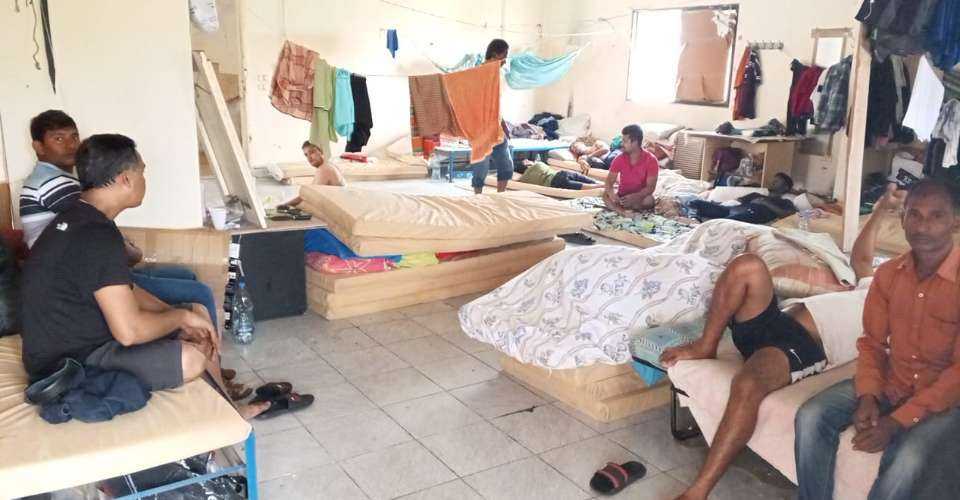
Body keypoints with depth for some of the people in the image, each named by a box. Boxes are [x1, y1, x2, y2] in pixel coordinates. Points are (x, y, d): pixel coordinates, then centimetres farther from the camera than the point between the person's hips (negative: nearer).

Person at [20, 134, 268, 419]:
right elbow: (129, 330, -31)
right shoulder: (97, 236, -27)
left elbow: (126, 293, 13)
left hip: (72, 342, 11)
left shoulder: (79, 221, 6)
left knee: (196, 333, 12)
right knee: (192, 358, -23)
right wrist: (181, 316, -12)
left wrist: (181, 319, 1)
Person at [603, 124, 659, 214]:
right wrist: (611, 192, -33)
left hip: (640, 196, -2)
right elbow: (609, 181, -9)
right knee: (606, 195, -26)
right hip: (622, 195, 2)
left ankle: (616, 207, -25)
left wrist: (635, 197, -36)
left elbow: (651, 187, -19)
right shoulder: (619, 159, -6)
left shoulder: (651, 160, -15)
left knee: (649, 200, -35)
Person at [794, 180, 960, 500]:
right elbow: (872, 343, 7)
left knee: (907, 462, -32)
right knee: (811, 418, -16)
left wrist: (898, 421, -24)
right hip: (890, 384, 5)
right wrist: (868, 396, -11)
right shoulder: (887, 274, 1)